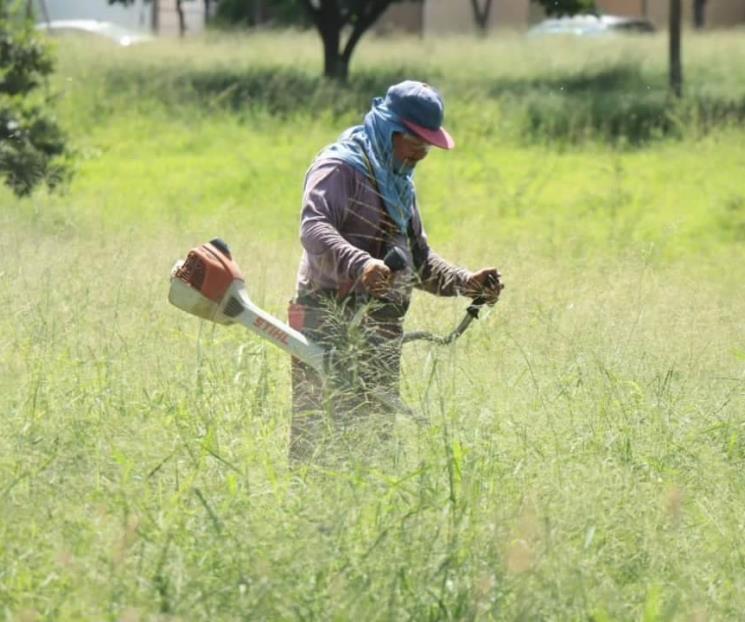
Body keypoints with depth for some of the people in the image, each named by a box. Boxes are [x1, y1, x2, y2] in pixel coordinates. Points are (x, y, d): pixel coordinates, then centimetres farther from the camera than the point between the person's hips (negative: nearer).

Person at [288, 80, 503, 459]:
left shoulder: (399, 184, 23)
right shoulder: (340, 168, -6)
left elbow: (419, 261, 31)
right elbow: (314, 229, -25)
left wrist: (466, 283, 14)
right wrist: (359, 264, -42)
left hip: (380, 332, 9)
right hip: (333, 326, -9)